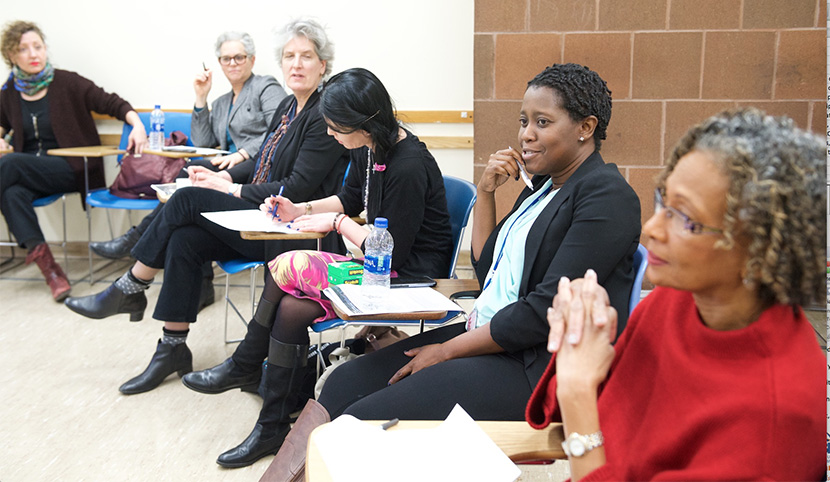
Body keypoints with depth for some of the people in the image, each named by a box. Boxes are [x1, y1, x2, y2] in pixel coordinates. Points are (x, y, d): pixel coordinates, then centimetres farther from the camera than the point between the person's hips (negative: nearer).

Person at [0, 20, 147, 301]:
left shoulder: (67, 83, -2)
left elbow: (112, 103, -5)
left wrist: (136, 124, -23)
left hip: (70, 169, -3)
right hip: (27, 172, 4)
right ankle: (48, 267, -31)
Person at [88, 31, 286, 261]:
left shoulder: (266, 87, 8)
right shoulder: (220, 104, 28)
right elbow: (202, 142, 15)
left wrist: (242, 154, -19)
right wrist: (201, 98, 11)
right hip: (233, 173, 6)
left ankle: (136, 237, -20)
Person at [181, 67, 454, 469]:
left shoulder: (408, 167, -24)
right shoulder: (368, 148, 2)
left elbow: (391, 252, -22)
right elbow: (350, 198, 21)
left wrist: (338, 223, -11)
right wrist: (300, 210, 7)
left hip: (410, 277, -9)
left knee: (288, 268, -16)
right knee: (291, 308, -11)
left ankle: (245, 367, 6)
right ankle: (272, 429, 1)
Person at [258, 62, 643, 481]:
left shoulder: (606, 196, -12)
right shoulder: (543, 186, 17)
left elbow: (548, 309, -19)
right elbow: (487, 272, 19)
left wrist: (449, 350, -13)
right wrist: (485, 192, 8)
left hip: (539, 367, -9)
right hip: (486, 337, 9)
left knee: (363, 419, -19)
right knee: (343, 384, -4)